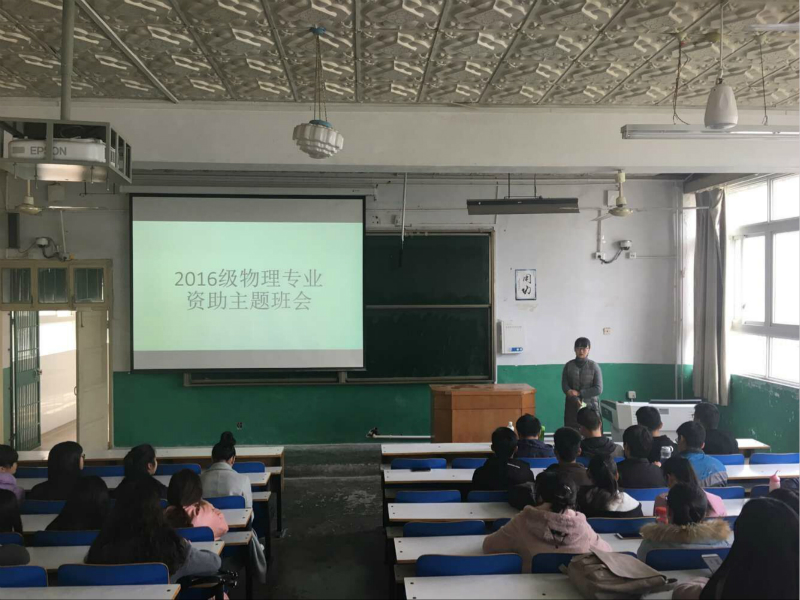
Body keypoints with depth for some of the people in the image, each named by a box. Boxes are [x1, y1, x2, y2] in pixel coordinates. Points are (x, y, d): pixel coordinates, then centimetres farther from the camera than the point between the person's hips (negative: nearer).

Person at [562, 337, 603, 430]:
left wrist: (579, 393, -14)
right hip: (572, 406, 1)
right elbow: (564, 386, -3)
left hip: (591, 406, -1)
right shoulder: (568, 366, 2)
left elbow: (598, 389, -6)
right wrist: (577, 401, -16)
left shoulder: (594, 366, -2)